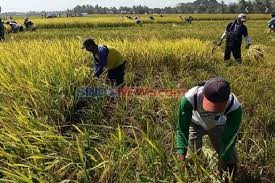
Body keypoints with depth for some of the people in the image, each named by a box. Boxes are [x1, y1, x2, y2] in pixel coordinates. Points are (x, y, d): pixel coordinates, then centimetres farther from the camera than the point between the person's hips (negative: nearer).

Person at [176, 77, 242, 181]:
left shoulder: (234, 107, -39)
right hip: (195, 123, 0)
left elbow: (229, 137, -28)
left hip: (218, 125, 1)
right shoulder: (190, 99, -42)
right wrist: (181, 153, -40)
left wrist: (224, 161, -30)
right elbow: (182, 128, -32)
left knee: (230, 159, 0)